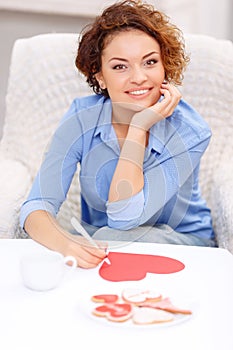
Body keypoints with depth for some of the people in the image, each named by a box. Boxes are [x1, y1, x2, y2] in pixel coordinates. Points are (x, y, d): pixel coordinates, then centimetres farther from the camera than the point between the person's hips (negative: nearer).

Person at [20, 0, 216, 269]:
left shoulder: (189, 132, -21)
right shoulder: (81, 119, -15)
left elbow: (124, 217, -27)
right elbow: (36, 207, -21)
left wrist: (139, 127, -30)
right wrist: (64, 243, -44)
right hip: (97, 241, 2)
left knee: (112, 237, -33)